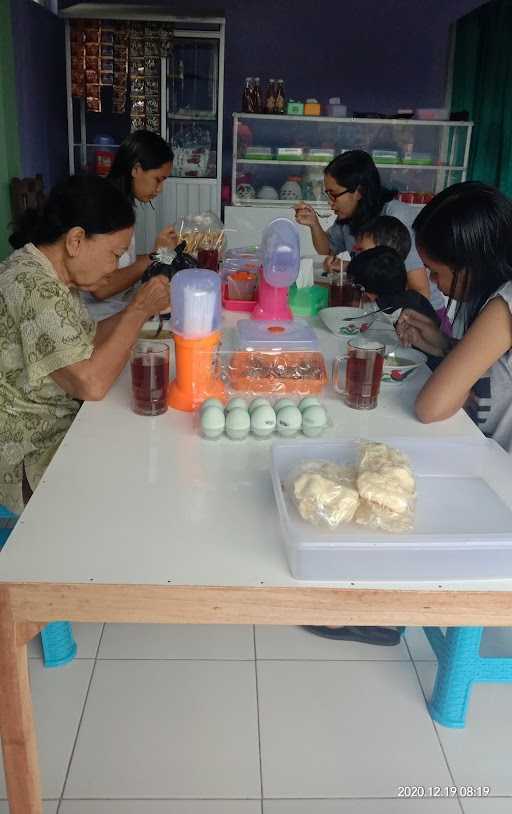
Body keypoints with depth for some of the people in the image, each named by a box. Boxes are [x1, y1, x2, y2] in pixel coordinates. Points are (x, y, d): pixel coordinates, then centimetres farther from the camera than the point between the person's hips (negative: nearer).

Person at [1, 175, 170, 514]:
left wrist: (137, 313, -1)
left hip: (61, 424, 9)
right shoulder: (35, 287, -26)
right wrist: (139, 310, -20)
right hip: (31, 464, -9)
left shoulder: (52, 274, 5)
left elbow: (83, 342, 11)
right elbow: (92, 383, -30)